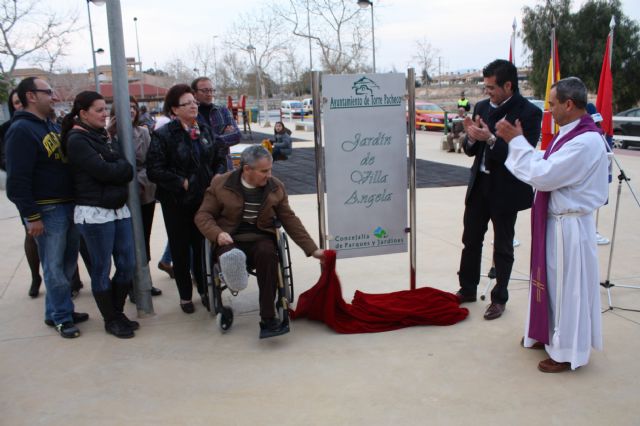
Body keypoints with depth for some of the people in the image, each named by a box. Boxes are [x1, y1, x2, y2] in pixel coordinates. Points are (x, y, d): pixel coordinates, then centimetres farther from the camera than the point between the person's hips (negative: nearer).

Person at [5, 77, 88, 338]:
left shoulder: (51, 126, 16)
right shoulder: (21, 130, -12)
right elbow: (17, 179, -17)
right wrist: (31, 216, -18)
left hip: (68, 205, 9)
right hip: (47, 211, -8)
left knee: (68, 263, 14)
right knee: (54, 266, 1)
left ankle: (56, 311, 28)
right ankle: (62, 317, 14)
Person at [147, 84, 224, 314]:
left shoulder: (204, 130, 8)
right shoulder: (163, 135, -10)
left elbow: (217, 160, 17)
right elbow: (154, 170, -15)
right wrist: (182, 182, -17)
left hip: (204, 199, 4)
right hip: (177, 202, -4)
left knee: (203, 246, 9)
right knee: (181, 249, 8)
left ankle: (204, 290, 26)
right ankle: (185, 296, 23)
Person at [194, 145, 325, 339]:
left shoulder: (276, 187, 5)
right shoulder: (221, 184, -2)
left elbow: (290, 220, 10)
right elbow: (203, 215, 2)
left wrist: (312, 249, 5)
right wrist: (217, 234, -20)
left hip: (260, 239, 1)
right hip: (230, 241, 0)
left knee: (267, 253, -34)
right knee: (229, 257, -38)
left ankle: (268, 319, -33)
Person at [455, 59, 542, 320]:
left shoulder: (529, 112, -12)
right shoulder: (482, 107, 5)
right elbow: (471, 151, 8)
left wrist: (491, 139, -28)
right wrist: (471, 137, -14)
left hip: (506, 189, -5)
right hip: (479, 184, 5)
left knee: (503, 247, 8)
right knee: (471, 240, 14)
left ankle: (499, 298, 23)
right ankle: (467, 289, 30)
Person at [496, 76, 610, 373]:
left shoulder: (586, 141, -23)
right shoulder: (570, 134, 9)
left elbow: (543, 176, -26)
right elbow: (547, 168, 11)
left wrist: (516, 141, -17)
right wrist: (515, 141, 5)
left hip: (570, 226, -10)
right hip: (555, 221, 10)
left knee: (567, 288, 3)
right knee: (550, 281, 21)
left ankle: (568, 353, 19)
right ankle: (551, 336, 39)